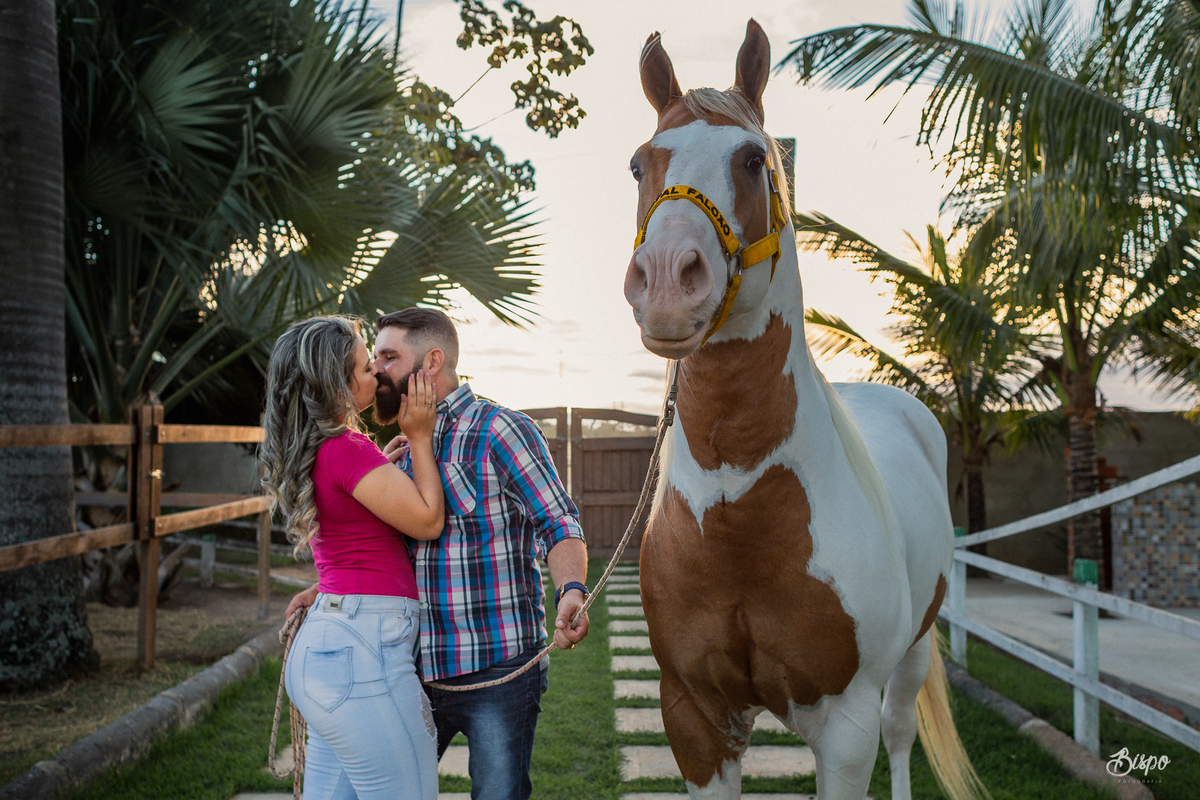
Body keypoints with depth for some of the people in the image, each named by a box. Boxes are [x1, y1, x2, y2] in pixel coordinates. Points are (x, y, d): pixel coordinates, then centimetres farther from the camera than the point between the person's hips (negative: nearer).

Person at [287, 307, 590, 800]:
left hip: (496, 670, -7)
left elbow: (560, 526, -13)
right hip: (418, 670, 7)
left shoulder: (500, 430, -8)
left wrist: (571, 591, -31)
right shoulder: (403, 449, 15)